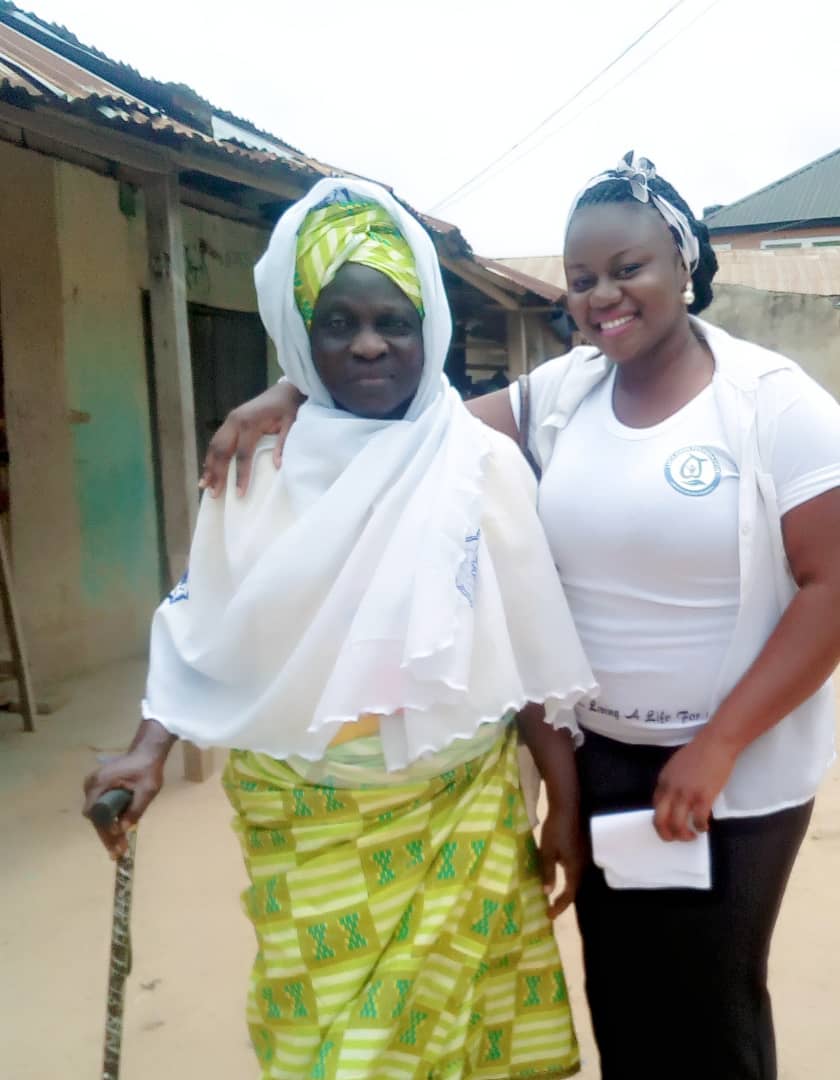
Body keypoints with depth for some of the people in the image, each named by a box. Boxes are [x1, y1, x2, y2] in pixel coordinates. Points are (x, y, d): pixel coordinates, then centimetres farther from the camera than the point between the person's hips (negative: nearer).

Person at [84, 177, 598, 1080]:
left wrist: (564, 804, -1)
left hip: (455, 813, -1)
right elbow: (202, 625, 3)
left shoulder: (482, 465, -6)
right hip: (300, 823, 1)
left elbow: (535, 649, -3)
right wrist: (148, 750, -9)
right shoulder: (261, 466, -2)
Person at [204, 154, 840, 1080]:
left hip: (736, 773, -3)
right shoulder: (564, 390, 2)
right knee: (617, 1000, 20)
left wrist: (719, 744, -18)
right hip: (597, 756, 4)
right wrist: (298, 395, -19)